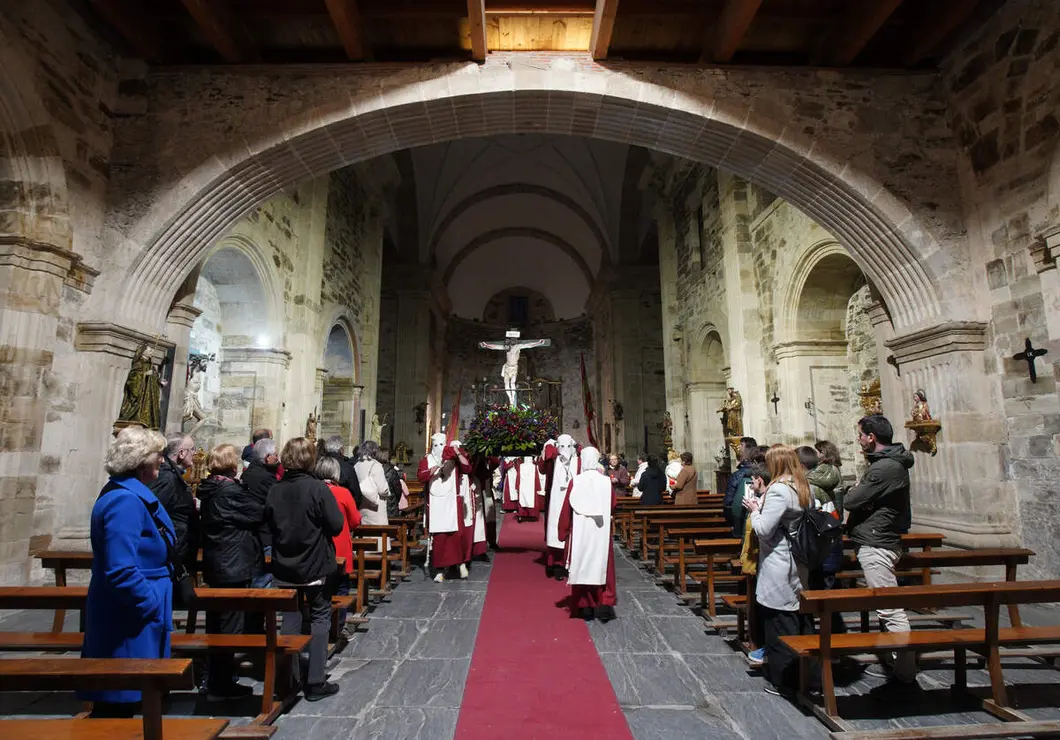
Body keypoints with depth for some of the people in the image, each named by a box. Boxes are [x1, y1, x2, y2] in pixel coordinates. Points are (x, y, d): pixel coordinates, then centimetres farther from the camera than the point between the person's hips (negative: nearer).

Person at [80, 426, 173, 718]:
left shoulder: (132, 494, 8)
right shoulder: (125, 501, -24)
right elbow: (121, 571, -29)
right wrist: (152, 604, -18)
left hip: (133, 614, 10)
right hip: (129, 618, -10)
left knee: (121, 696, 21)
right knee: (118, 699, 3)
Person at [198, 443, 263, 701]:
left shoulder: (209, 489, 6)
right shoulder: (232, 491, -20)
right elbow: (259, 514, -14)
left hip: (214, 565, 9)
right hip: (234, 566, -9)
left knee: (217, 621, 19)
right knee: (230, 624, 2)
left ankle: (217, 679, 34)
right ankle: (220, 685, 11)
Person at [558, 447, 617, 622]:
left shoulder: (575, 482, -9)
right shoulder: (606, 482, -6)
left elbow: (567, 510, -6)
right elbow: (612, 506, 1)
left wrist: (564, 531, 6)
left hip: (580, 532, -1)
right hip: (601, 532, 1)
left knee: (582, 568, 9)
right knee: (602, 567, 11)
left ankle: (585, 608, 15)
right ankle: (604, 606, 7)